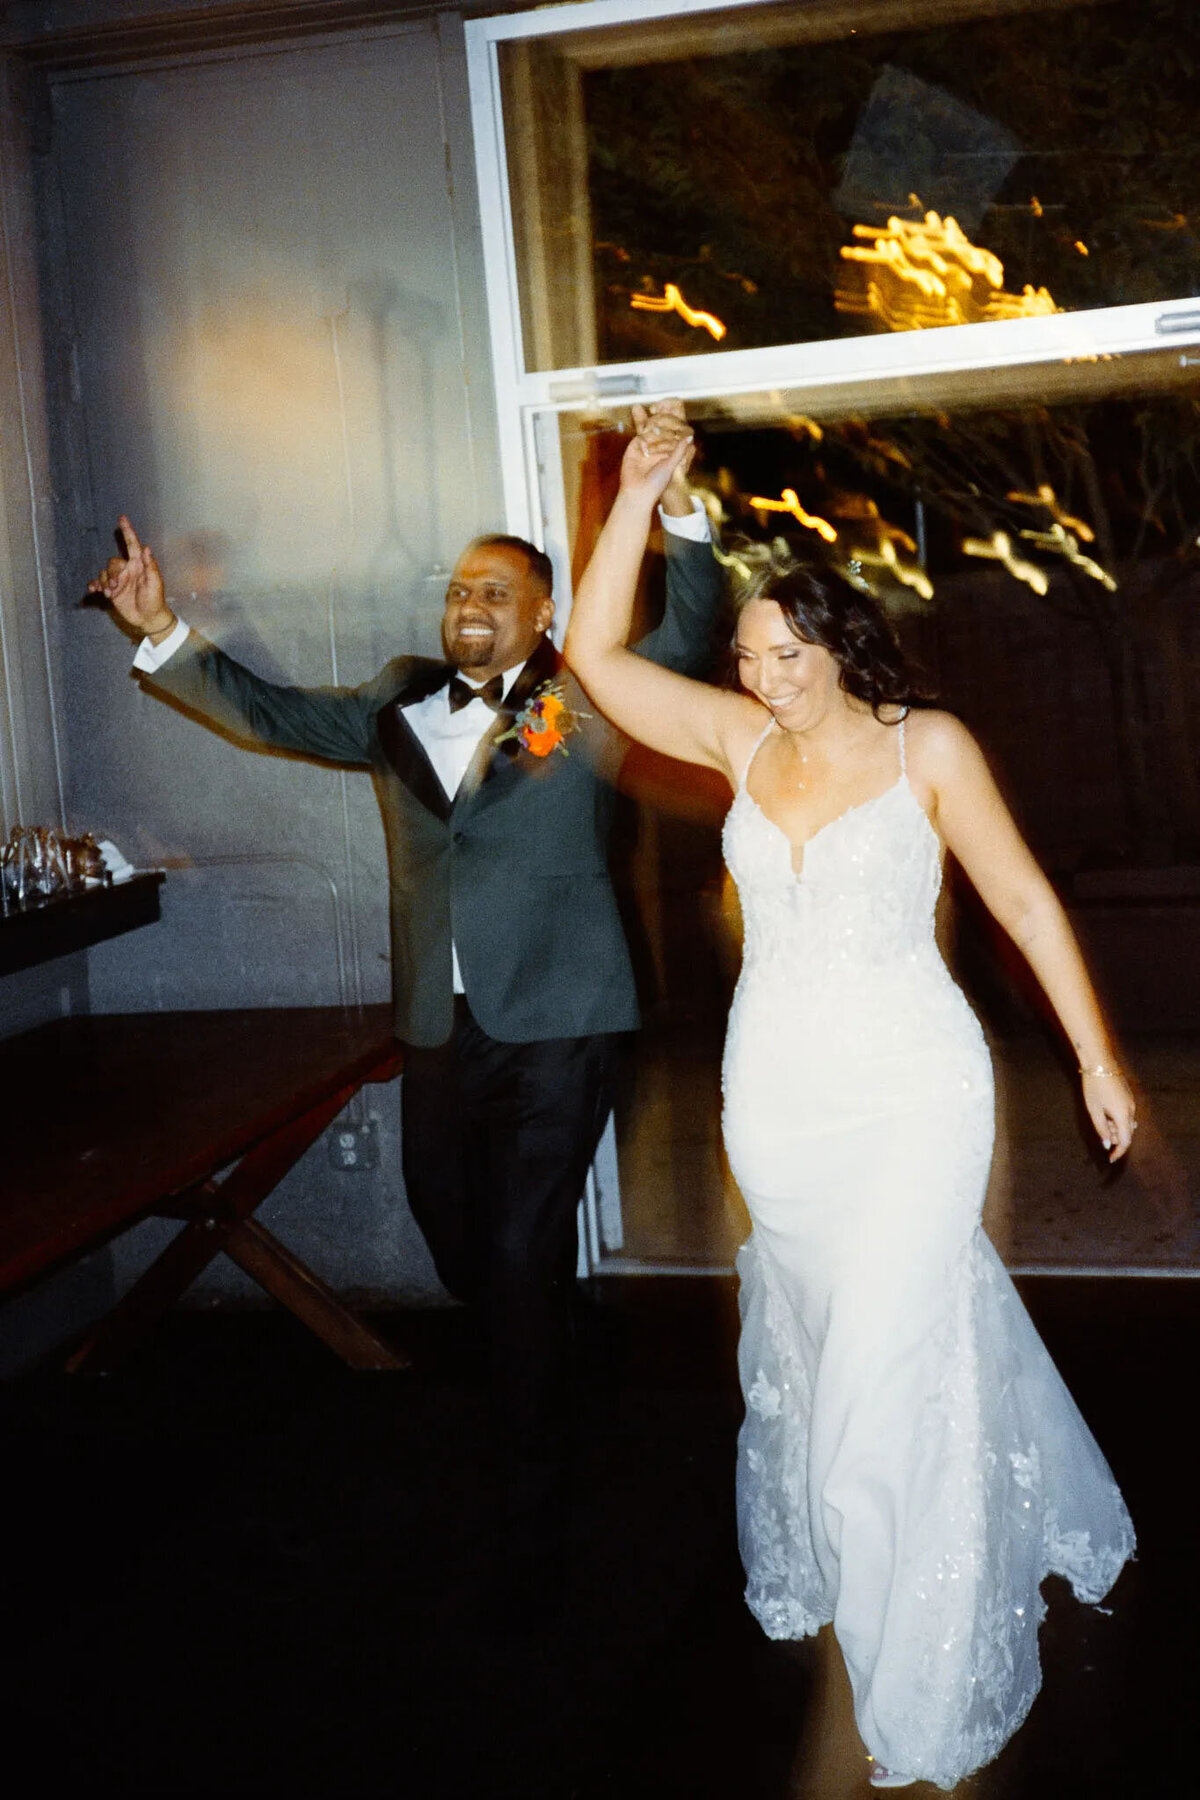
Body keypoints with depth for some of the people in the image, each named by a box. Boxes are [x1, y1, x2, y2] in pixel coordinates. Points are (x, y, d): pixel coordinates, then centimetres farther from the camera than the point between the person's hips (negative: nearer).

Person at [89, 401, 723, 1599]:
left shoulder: (584, 701, -2)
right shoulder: (403, 705, 11)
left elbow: (689, 632, -12)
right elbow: (273, 715, 12)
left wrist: (672, 500, -27)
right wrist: (162, 636, 1)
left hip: (554, 1021, -5)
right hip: (439, 1023, 5)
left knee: (527, 1246, -2)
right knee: (451, 1229, 16)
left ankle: (532, 1500, 13)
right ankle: (524, 1375, 46)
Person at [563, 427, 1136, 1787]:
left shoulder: (926, 748, -8)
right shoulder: (740, 742, 2)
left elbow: (1025, 901, -3)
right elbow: (595, 656, -1)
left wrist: (1097, 1059, -2)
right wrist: (638, 497, -7)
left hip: (907, 1091, -4)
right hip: (774, 1095, 4)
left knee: (887, 1373, -4)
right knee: (817, 1342, 18)